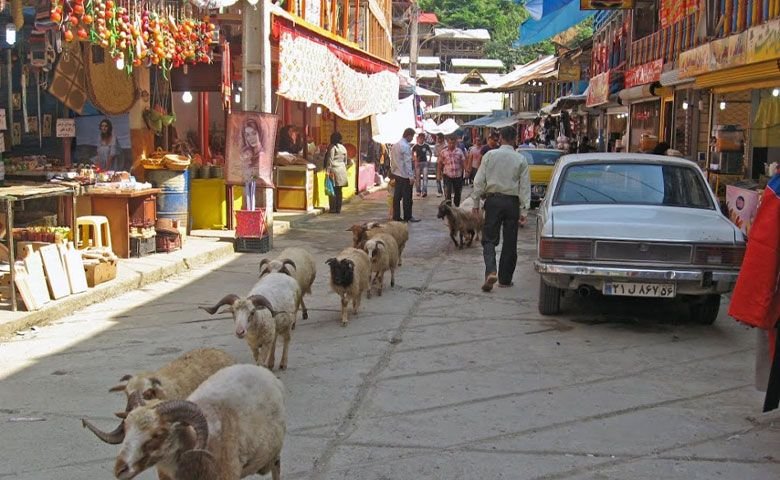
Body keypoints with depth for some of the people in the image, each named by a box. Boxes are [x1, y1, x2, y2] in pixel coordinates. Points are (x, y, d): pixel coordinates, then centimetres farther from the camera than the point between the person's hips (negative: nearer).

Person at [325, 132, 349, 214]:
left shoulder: (332, 147, -7)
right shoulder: (343, 148, 13)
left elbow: (330, 160, -10)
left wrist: (328, 171, -9)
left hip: (334, 170, -6)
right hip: (342, 170, 7)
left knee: (333, 190, -3)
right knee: (339, 190, 9)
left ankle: (333, 208, -5)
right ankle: (338, 208, 10)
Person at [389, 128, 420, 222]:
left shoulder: (395, 145, 10)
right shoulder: (406, 146, -16)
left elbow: (392, 160, 14)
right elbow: (407, 162, -18)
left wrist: (392, 171, 19)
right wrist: (411, 176, -16)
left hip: (396, 174, 8)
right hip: (405, 175, -8)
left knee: (397, 196, 10)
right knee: (407, 197, 0)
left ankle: (396, 216, 13)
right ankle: (408, 217, 6)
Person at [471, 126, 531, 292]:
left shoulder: (490, 155, -2)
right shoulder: (521, 160, -1)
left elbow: (479, 181, -2)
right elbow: (525, 186, -2)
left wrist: (476, 202, 5)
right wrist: (524, 210, 1)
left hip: (493, 200, 0)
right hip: (512, 202, 1)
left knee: (489, 239, 6)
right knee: (510, 242, 10)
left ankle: (491, 271, -17)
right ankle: (505, 279, 16)